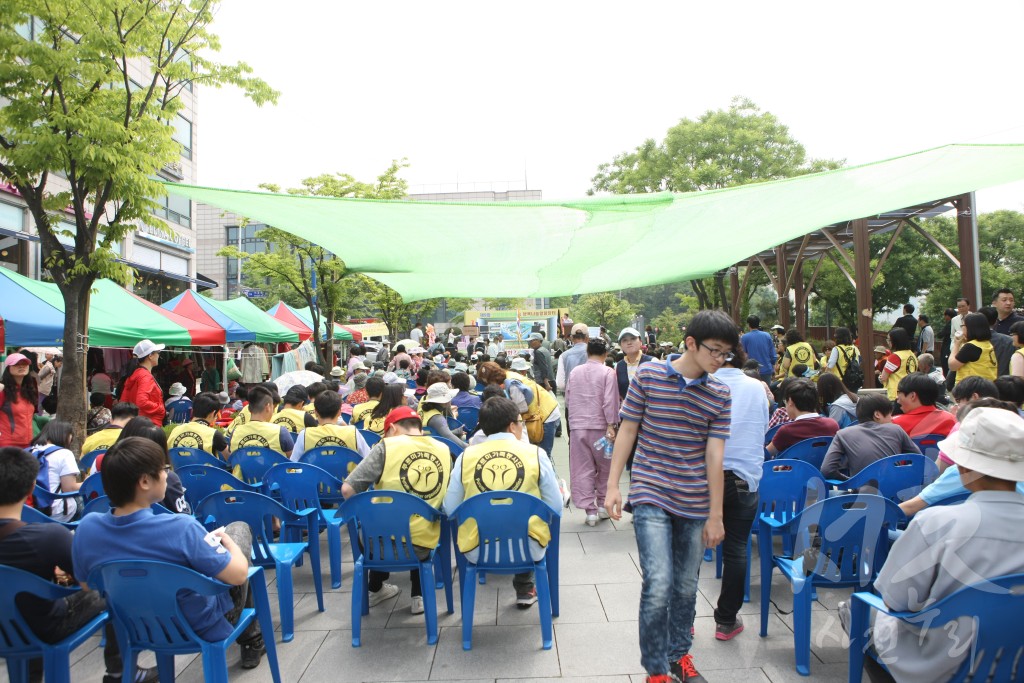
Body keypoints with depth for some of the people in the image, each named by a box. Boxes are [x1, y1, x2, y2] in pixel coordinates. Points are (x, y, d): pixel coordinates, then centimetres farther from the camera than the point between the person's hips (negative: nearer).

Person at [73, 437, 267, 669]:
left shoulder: (86, 528, -18)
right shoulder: (180, 528, -35)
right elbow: (238, 575, -25)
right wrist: (226, 541, -5)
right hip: (204, 628, -5)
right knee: (239, 528, 16)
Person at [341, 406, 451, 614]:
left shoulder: (386, 446, -10)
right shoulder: (444, 450, 0)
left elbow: (348, 489, -14)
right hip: (424, 547, 2)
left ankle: (375, 589, 47)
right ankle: (419, 596, 29)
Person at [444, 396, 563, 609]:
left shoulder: (466, 456, -4)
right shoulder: (536, 454, -6)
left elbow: (450, 510, -2)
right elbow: (556, 510, -3)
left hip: (478, 552, 1)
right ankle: (524, 589, 39)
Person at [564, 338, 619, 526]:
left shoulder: (574, 372, 8)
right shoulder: (607, 372, -6)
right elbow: (609, 401, -12)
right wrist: (611, 426, -11)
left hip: (577, 426, 3)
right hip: (599, 426, -3)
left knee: (582, 469, 5)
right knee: (605, 468, 15)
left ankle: (590, 510, 4)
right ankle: (602, 505, 22)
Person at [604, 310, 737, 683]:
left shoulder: (720, 394, -1)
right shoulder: (648, 375, -7)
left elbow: (714, 455, -2)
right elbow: (627, 431, -2)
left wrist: (715, 516, -2)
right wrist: (613, 486, -5)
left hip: (694, 504, 3)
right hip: (651, 495, -3)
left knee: (686, 586, 15)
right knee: (658, 585, -11)